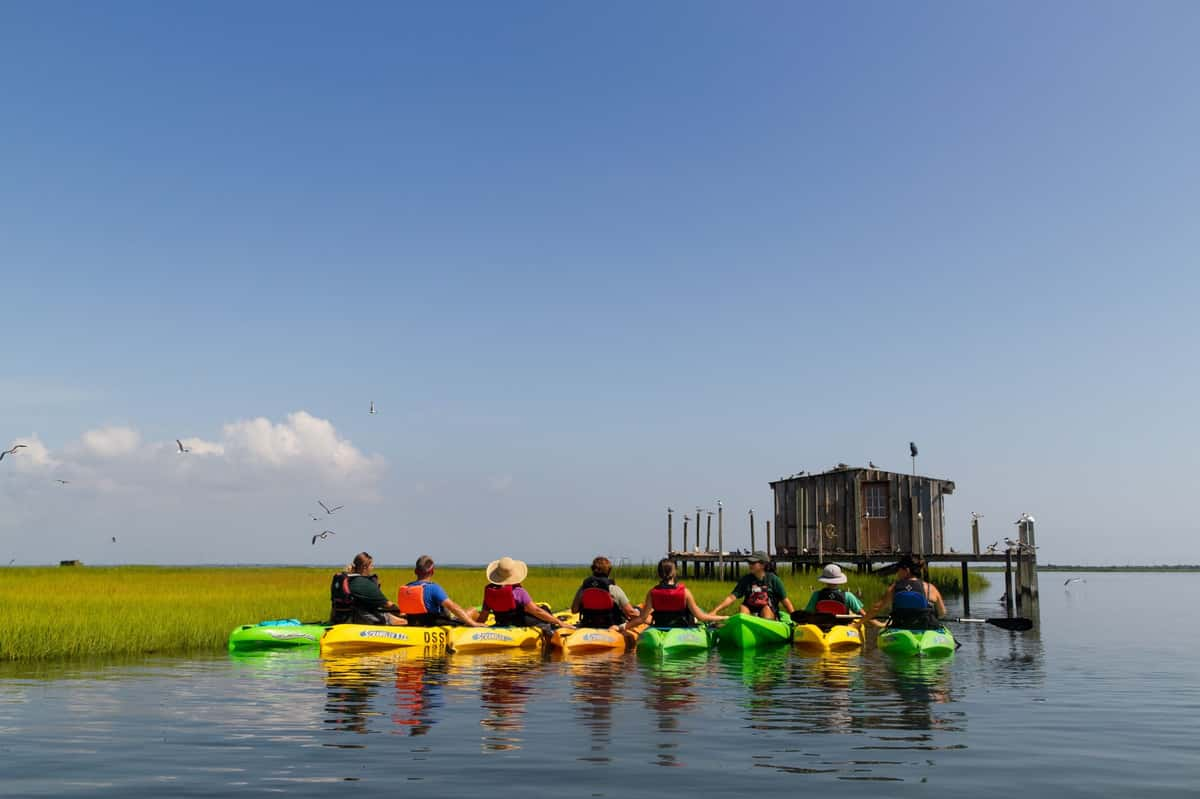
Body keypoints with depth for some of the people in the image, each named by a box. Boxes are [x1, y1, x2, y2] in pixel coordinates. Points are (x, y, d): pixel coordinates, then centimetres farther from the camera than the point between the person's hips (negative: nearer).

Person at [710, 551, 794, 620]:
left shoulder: (773, 579, 1)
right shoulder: (746, 580, 6)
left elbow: (785, 600, 1)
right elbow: (732, 597, 0)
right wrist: (715, 611, -11)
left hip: (770, 615, -2)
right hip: (750, 615, 2)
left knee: (766, 608, -31)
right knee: (742, 607, -25)